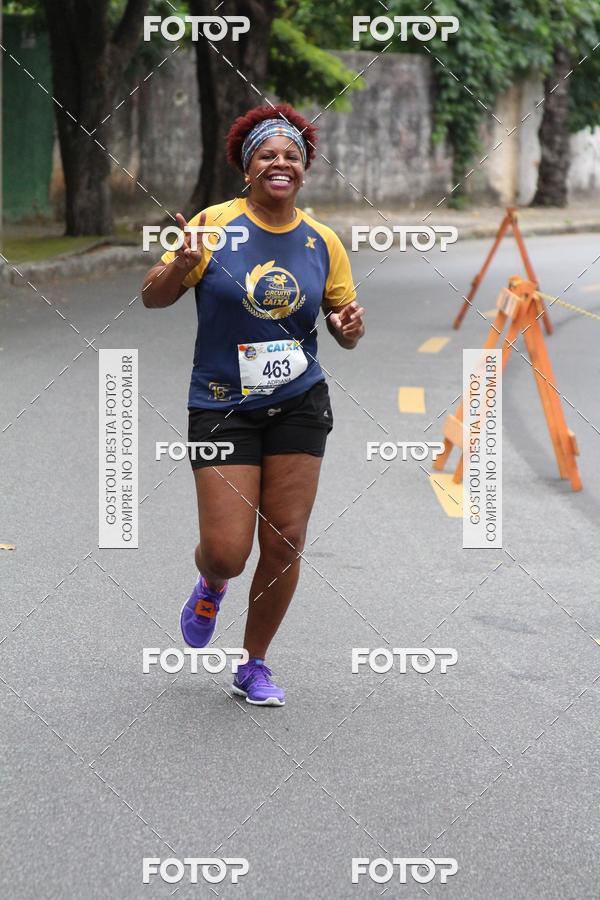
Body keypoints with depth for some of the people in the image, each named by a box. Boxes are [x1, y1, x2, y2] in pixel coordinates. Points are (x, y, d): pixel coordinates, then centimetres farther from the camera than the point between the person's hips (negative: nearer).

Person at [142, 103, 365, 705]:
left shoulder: (323, 242, 3)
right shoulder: (214, 225, -6)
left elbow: (343, 329, 12)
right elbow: (153, 297, -4)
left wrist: (349, 328, -12)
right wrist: (182, 264, -24)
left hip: (299, 406, 3)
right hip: (222, 406, -2)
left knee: (285, 542, 1)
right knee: (226, 552, -8)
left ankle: (254, 665, 21)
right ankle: (211, 587, 31)